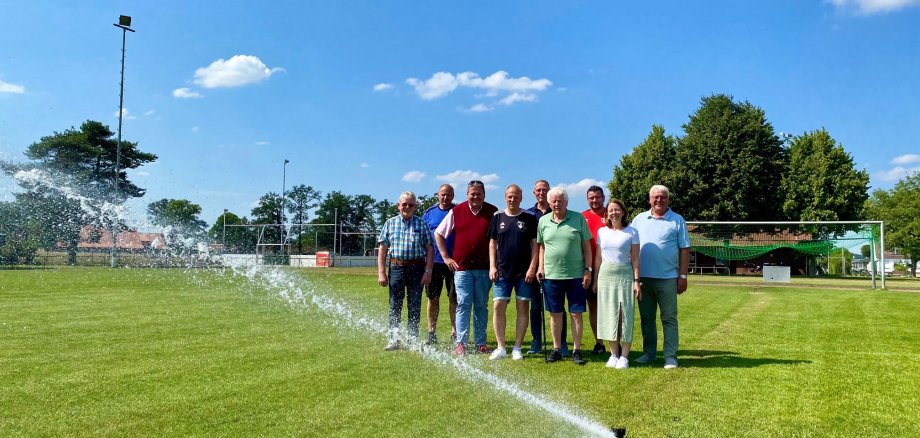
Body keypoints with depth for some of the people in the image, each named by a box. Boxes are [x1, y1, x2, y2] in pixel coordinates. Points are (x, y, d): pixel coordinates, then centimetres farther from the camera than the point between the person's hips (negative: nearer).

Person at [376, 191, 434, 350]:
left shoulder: (422, 224, 5)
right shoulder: (390, 223, 7)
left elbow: (429, 249, 3)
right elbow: (383, 249, 5)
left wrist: (428, 271, -5)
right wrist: (381, 273, -2)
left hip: (416, 268, 0)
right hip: (396, 267, 0)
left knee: (415, 306, 6)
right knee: (394, 306, 3)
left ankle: (413, 339, 15)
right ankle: (393, 340, 9)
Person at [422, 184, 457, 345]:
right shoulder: (429, 213, 7)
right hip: (433, 262, 2)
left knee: (454, 299, 3)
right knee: (433, 298, 8)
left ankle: (455, 333, 13)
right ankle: (431, 333, 17)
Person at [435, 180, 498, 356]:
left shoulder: (493, 212, 4)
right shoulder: (456, 211, 3)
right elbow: (438, 234, 9)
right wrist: (446, 257, 5)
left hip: (484, 267, 1)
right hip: (462, 267, -1)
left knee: (481, 306, 8)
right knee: (463, 304, -4)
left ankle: (481, 343, 16)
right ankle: (460, 343, -1)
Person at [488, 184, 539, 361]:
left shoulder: (529, 218, 1)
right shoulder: (498, 217, 6)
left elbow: (535, 245, 0)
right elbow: (492, 243, 9)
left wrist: (532, 267, -8)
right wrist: (492, 266, 1)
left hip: (524, 273, -1)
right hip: (502, 272, 1)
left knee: (522, 308, 2)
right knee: (498, 307, -3)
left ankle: (517, 348, 11)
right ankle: (501, 347, 7)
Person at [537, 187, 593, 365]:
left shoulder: (578, 219, -1)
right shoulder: (543, 221, 6)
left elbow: (587, 246, 2)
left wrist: (588, 269, -3)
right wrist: (540, 267, 4)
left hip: (575, 275, -2)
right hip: (551, 275, 2)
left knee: (576, 314, 3)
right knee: (555, 314, 10)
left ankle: (577, 350, 13)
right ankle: (556, 349, 21)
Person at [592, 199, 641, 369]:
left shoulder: (632, 232, 0)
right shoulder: (602, 232, 9)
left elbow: (635, 259, -1)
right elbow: (598, 258, 12)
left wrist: (636, 281, -7)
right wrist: (595, 279, 10)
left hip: (625, 276, -3)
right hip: (606, 275, 3)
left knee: (625, 314, -2)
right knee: (608, 315, 4)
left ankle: (624, 356, 5)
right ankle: (614, 353, 14)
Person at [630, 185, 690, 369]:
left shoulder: (677, 220, 3)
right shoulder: (639, 219, 9)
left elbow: (684, 249, 1)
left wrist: (683, 276, -4)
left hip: (667, 278, -3)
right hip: (643, 277, 3)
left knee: (669, 318, 1)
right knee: (646, 318, 10)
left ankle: (670, 357, 6)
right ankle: (649, 353, 21)